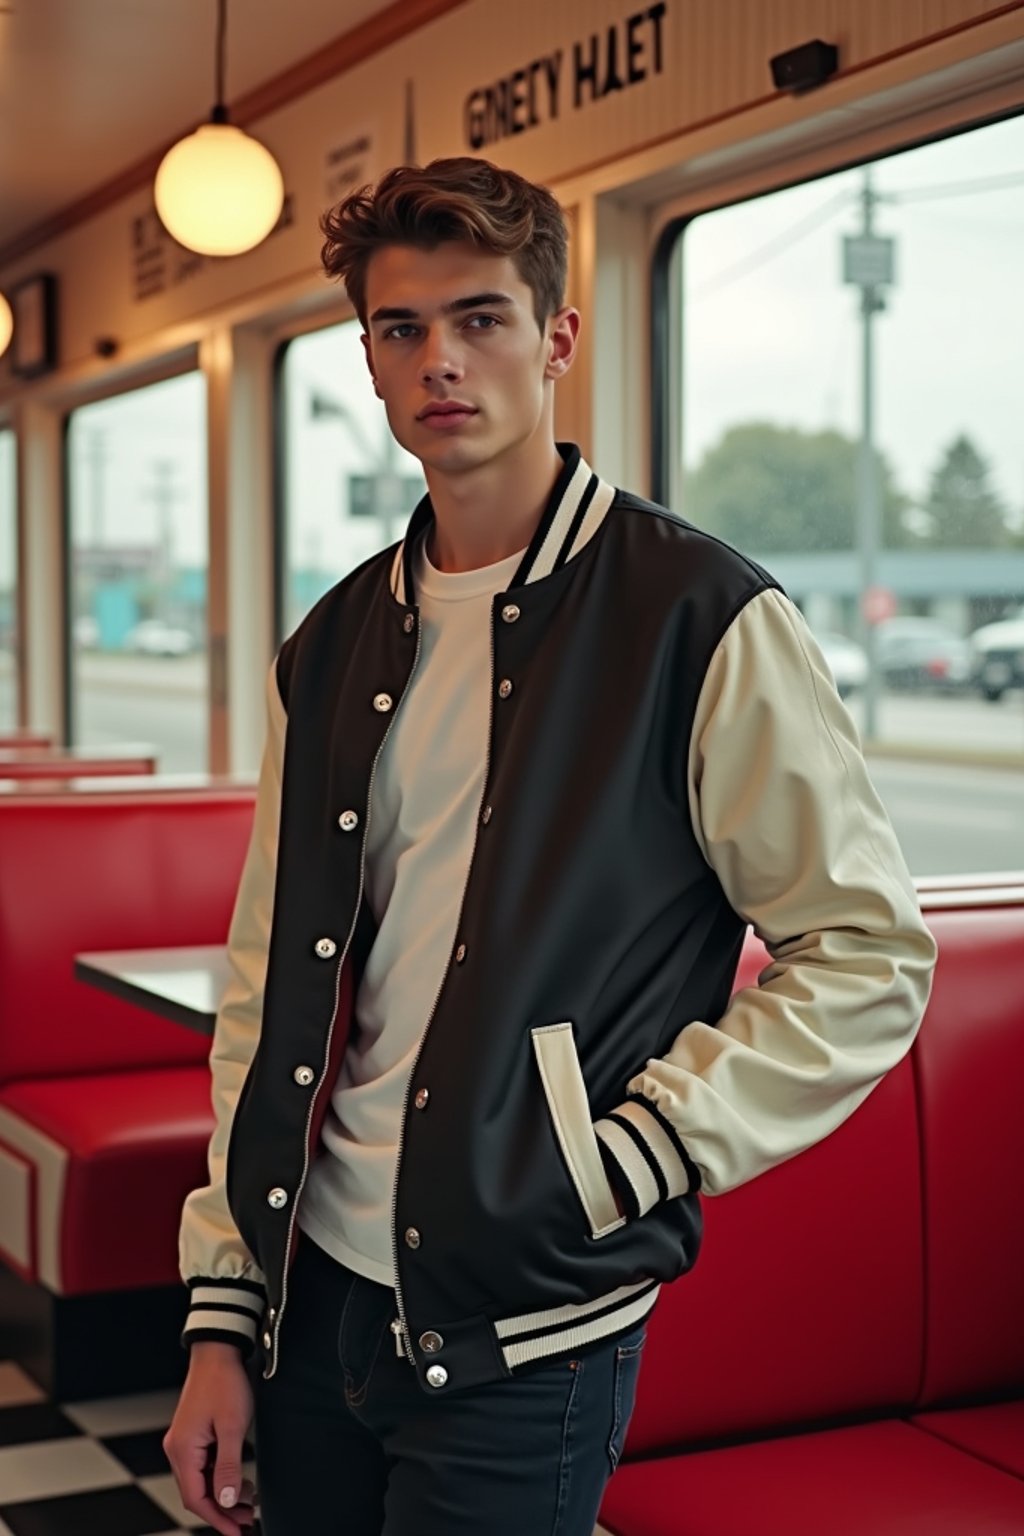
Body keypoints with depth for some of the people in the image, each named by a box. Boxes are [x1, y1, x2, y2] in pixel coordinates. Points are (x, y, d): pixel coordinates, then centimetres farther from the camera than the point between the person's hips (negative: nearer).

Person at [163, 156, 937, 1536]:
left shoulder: (702, 621, -10)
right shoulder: (335, 647, 7)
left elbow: (868, 956, -9)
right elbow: (268, 989, 9)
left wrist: (616, 1166, -15)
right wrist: (221, 1315, 6)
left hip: (522, 1336, -5)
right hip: (316, 1293, 5)